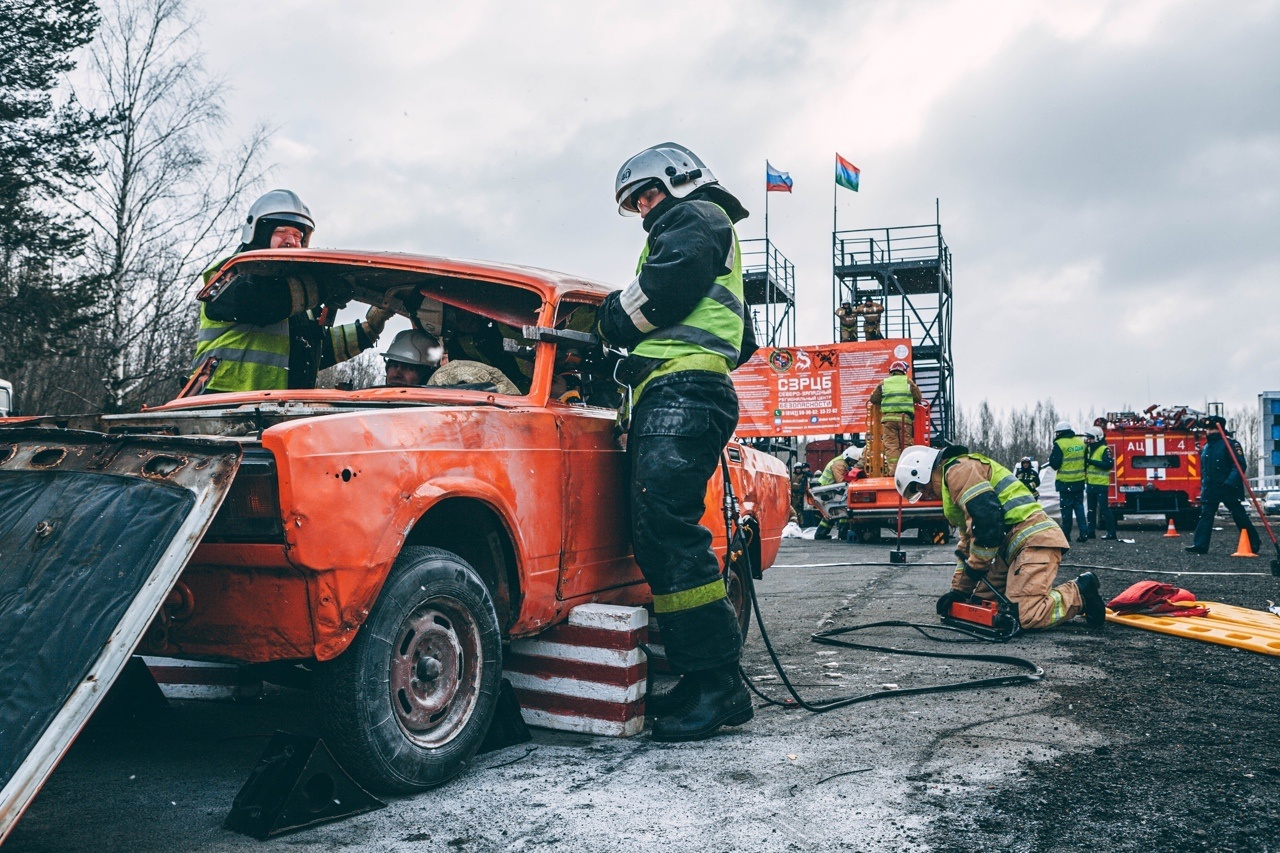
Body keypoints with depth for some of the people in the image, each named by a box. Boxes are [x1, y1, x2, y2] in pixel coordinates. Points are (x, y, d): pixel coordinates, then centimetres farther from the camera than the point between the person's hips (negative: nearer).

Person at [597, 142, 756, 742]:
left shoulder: (694, 216, 9)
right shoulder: (712, 241, 38)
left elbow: (668, 283, -12)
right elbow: (743, 344, 36)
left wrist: (612, 318, 6)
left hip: (680, 389, -10)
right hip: (668, 400, 10)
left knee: (666, 527, -19)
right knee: (654, 536, 1)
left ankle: (718, 682, -17)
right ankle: (700, 679, 2)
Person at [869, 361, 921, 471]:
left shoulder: (883, 383, 11)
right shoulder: (908, 382, 11)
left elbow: (873, 399, 10)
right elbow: (918, 398, 7)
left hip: (888, 417, 0)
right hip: (905, 418, 0)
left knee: (891, 446, -3)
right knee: (906, 445, 4)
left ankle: (893, 469, -11)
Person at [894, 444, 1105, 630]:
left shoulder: (958, 469, -7)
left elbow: (986, 520, -19)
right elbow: (967, 543, 30)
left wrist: (975, 568, -7)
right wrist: (959, 590, 24)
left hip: (1033, 539, -10)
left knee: (1029, 617, -20)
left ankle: (1081, 592, 1)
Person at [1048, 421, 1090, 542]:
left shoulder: (1060, 444, -14)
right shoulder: (1081, 442, 6)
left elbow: (1054, 464, -14)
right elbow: (1085, 460, 14)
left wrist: (1051, 455, 4)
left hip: (1065, 482, -5)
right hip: (1080, 481, 5)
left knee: (1066, 507, 3)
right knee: (1079, 505, 12)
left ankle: (1066, 533, 10)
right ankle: (1084, 531, 3)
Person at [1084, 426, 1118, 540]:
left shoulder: (1104, 450, -11)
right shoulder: (1089, 449, 15)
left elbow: (1109, 464, -23)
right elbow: (1084, 462, 25)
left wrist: (1092, 461, -25)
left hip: (1101, 485, -9)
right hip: (1090, 484, 9)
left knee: (1104, 509, -7)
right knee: (1091, 509, 12)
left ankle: (1111, 532, -3)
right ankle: (1091, 531, 18)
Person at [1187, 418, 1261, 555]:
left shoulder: (1230, 443, -8)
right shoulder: (1205, 447, 15)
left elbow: (1239, 465, -16)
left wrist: (1231, 482, -25)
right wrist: (1203, 485, 19)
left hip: (1228, 489, -7)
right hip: (1210, 489, 7)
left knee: (1239, 516, 1)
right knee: (1206, 515, 2)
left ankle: (1254, 544, 12)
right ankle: (1200, 545, 1)